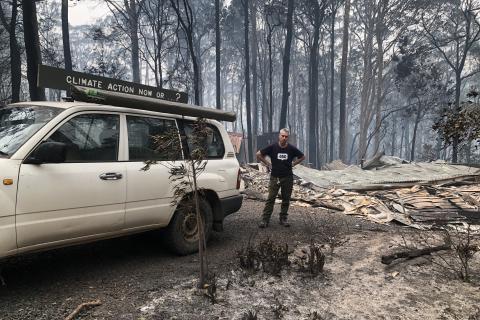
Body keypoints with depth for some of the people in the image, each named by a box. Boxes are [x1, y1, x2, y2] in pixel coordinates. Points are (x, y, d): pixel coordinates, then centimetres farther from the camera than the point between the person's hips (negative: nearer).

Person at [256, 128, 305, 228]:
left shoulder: (291, 149, -2)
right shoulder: (272, 147, -7)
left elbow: (302, 157, 13)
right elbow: (258, 154, 0)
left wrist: (293, 164, 4)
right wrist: (268, 164, -1)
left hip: (288, 178, 2)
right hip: (274, 177, -2)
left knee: (286, 199, 9)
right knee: (270, 199, -4)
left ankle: (284, 219, 21)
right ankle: (265, 220, -1)